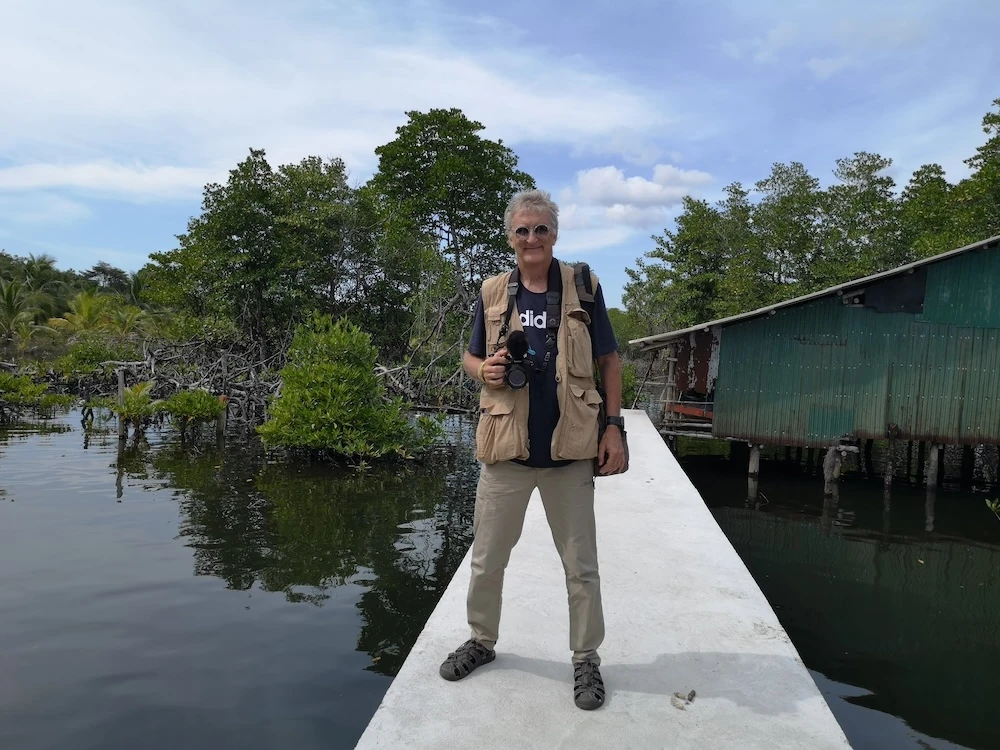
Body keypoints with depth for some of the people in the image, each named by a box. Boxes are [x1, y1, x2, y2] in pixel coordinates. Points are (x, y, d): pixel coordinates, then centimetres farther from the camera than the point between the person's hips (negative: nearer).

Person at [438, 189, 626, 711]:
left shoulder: (583, 287, 2)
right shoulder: (493, 292, 7)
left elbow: (609, 361, 5)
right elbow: (471, 357, 16)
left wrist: (614, 427, -3)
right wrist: (483, 370, -8)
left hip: (569, 450, -2)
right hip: (505, 447, 2)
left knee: (580, 564, 10)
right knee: (487, 556, 14)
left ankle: (586, 658, 28)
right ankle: (482, 639, 37)